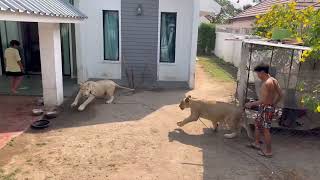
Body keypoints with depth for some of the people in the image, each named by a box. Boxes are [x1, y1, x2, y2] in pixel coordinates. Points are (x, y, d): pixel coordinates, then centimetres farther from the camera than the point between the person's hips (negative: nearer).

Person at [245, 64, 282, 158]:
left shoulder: (266, 83, -23)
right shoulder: (274, 80, 5)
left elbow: (263, 100, -26)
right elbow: (280, 95, 11)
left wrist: (251, 104, -15)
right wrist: (273, 104, 21)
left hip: (266, 108, -10)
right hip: (270, 107, 10)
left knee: (265, 130, 0)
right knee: (257, 124, 23)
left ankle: (268, 152, 11)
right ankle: (256, 143, 38)